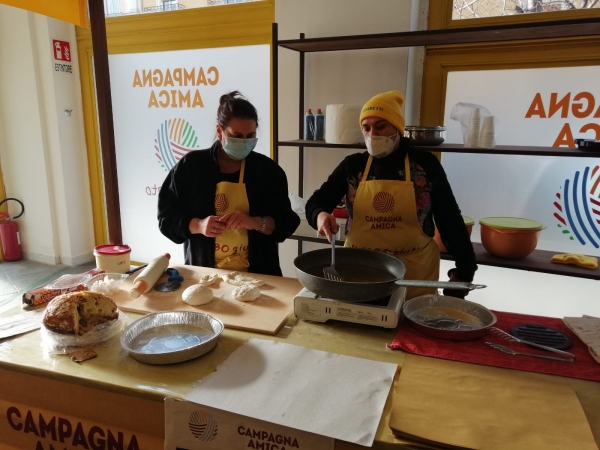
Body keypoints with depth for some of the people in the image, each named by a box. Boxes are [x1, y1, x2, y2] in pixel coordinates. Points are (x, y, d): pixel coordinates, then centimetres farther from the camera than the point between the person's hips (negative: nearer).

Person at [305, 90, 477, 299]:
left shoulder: (425, 164, -3)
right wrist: (320, 215, -24)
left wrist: (465, 269, 1)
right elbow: (315, 202, 0)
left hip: (415, 274, -1)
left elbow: (450, 220, 2)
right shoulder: (352, 165, 1)